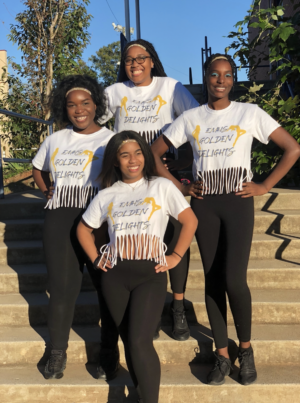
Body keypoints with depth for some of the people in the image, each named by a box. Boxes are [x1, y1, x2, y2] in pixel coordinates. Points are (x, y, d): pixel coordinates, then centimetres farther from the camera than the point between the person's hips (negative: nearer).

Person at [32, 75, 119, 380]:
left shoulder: (110, 140, 5)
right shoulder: (56, 139, 18)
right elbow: (38, 168, 33)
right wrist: (47, 192, 16)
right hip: (60, 219, 3)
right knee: (62, 286, 3)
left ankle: (109, 352, 14)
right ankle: (57, 352, 18)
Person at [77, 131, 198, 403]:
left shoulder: (161, 187, 3)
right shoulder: (106, 195, 10)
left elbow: (190, 221, 2)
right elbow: (83, 229, 20)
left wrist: (175, 257, -4)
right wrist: (96, 259, 8)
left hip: (150, 273, -3)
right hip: (115, 276, 3)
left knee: (140, 342, -14)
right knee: (129, 342, 8)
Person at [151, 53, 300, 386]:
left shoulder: (249, 113, 0)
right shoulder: (190, 118, 6)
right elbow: (153, 153, 11)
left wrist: (264, 187, -6)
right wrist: (178, 187, 2)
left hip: (238, 202, -2)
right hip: (203, 205, 2)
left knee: (234, 280, -12)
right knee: (212, 279, 4)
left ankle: (246, 348, 13)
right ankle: (222, 355, 17)